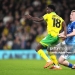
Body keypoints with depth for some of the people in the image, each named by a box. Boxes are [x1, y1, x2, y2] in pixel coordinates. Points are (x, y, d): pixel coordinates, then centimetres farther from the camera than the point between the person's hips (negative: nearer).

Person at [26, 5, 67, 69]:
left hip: (51, 35, -7)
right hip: (57, 37, 7)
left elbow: (39, 20, -6)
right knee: (50, 50, 27)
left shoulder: (48, 15, 3)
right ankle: (57, 65, 21)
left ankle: (48, 61, -14)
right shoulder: (59, 18, 19)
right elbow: (64, 25, 3)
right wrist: (65, 34, -8)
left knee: (38, 48, -1)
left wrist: (30, 17, 6)